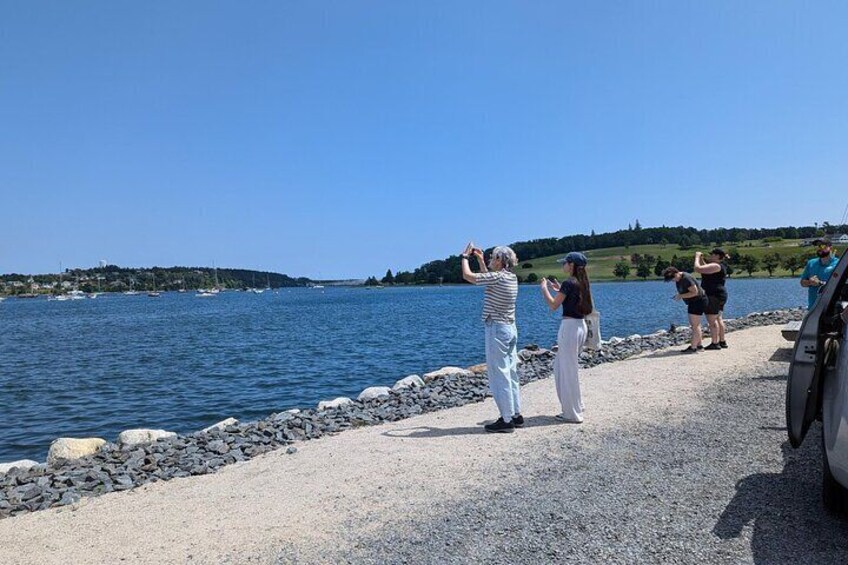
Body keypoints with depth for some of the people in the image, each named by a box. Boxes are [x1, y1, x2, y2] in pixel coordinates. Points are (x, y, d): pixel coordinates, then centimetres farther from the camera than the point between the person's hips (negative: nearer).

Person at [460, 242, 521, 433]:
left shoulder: (498, 277, -17)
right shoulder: (512, 278, 8)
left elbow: (468, 276, -14)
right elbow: (488, 278, 27)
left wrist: (465, 257, 2)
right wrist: (480, 260, 25)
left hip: (497, 329, -9)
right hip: (511, 328, 9)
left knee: (499, 375, -3)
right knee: (511, 374, 14)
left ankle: (506, 420, 1)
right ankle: (516, 415, 21)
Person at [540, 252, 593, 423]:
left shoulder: (568, 283, -15)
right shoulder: (582, 283, 11)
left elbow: (553, 305, -12)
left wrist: (544, 288, -1)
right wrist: (559, 290, 21)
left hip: (569, 327, -9)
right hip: (580, 325, 9)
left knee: (568, 370, 0)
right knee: (560, 367, 19)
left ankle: (573, 414, 8)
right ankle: (572, 408, 26)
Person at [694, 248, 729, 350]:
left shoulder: (716, 266, -17)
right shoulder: (720, 266, 16)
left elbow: (698, 269, -23)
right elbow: (705, 269, 29)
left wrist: (697, 257, -9)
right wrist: (701, 259, 18)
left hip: (713, 296, -11)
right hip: (720, 295, 11)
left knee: (712, 320, -8)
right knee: (718, 319, 14)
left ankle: (714, 343, -8)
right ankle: (722, 342, 19)